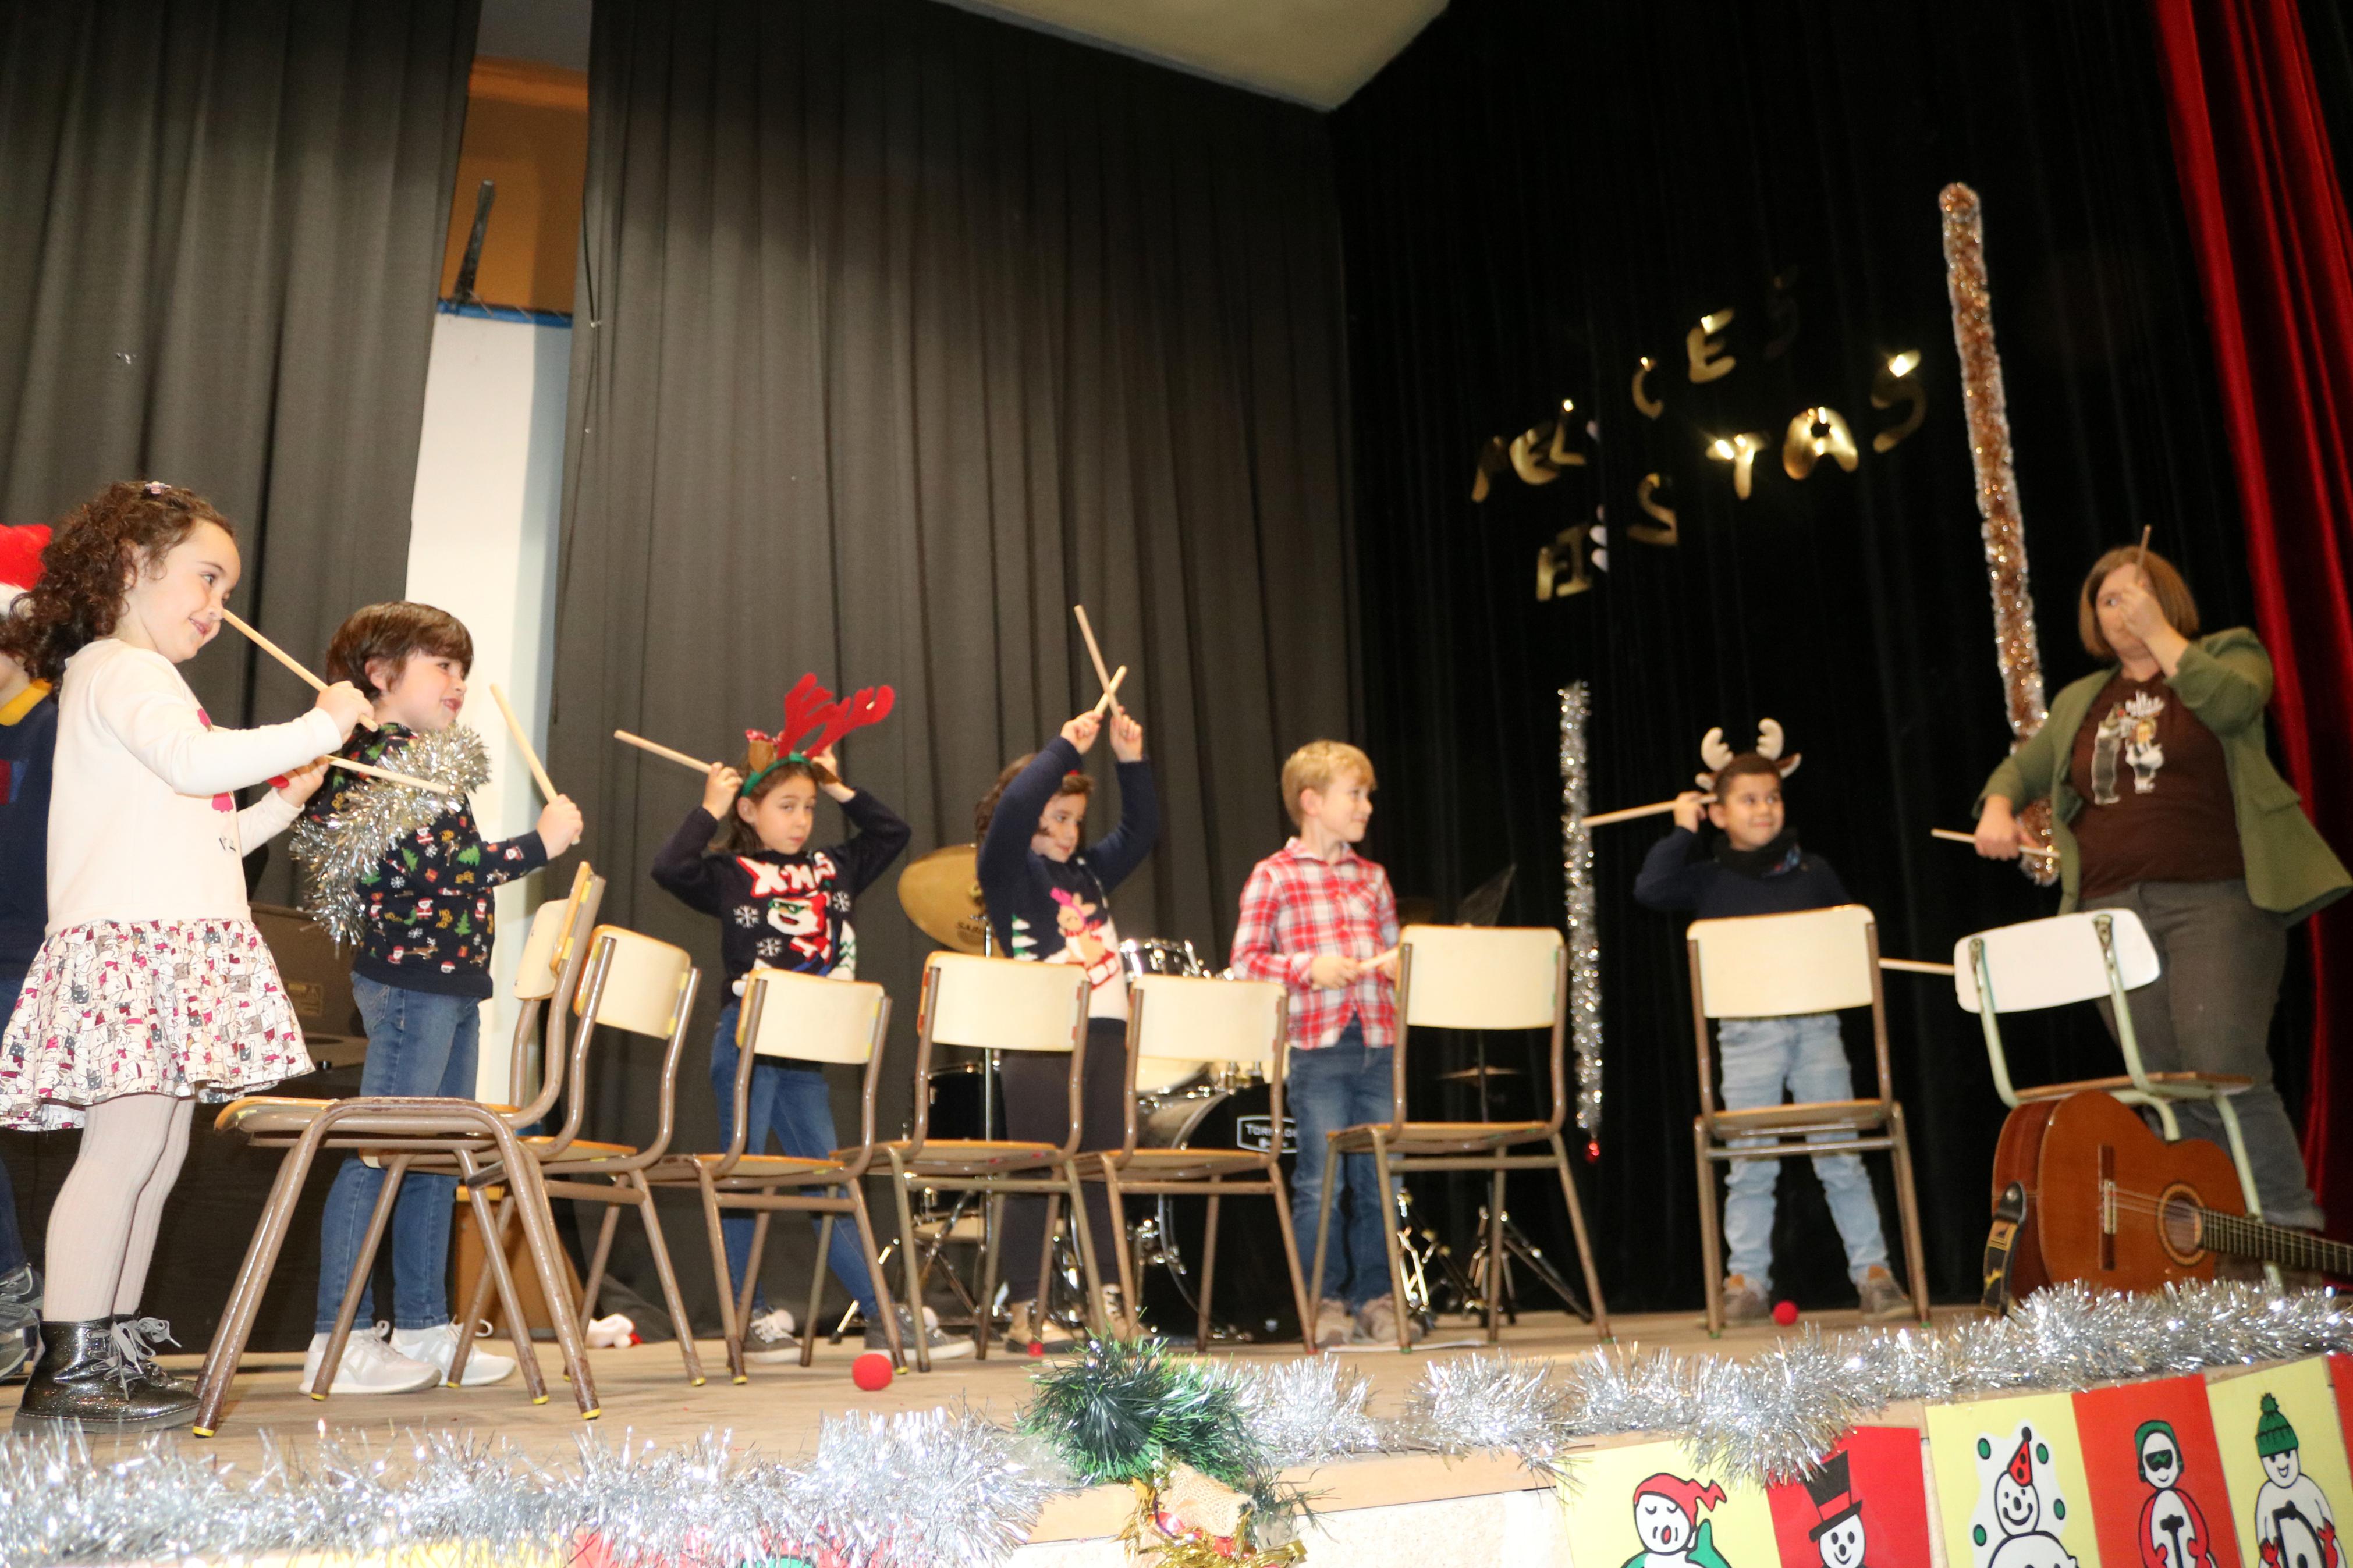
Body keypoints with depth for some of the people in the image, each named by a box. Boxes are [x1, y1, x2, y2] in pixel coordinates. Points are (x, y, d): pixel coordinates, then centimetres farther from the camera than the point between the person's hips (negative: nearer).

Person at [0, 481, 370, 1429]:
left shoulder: (143, 680, 29)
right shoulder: (117, 668, -3)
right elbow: (195, 761, -23)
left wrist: (280, 806, 21)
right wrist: (318, 728, -16)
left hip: (182, 950, 10)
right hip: (135, 941, -10)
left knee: (156, 1154, 9)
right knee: (124, 1147, -12)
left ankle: (116, 1355, 14)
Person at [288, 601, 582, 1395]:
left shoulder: (421, 760, 19)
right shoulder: (379, 759, -11)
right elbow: (435, 866, -19)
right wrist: (541, 843, -15)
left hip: (449, 980, 10)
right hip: (411, 973, -10)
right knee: (380, 1151, -6)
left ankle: (423, 1329, 20)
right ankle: (338, 1341, 1)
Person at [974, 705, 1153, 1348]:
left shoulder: (1089, 870, 18)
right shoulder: (1007, 869, 0)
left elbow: (1140, 830, 19)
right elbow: (1013, 809, -17)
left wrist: (1132, 762, 7)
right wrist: (1065, 748, -11)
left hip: (1104, 1033, 6)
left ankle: (1111, 1299, 16)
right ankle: (1027, 1308, 9)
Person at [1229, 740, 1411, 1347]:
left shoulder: (1373, 878, 15)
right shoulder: (1273, 876, 0)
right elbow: (1245, 960, -2)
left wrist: (1398, 963, 0)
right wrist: (1307, 968, -15)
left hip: (1379, 1046, 5)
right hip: (1316, 1049, -4)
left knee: (1378, 1181, 8)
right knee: (1320, 1182, 0)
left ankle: (1375, 1297, 18)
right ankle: (1324, 1301, 12)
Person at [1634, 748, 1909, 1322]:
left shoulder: (1812, 871, 12)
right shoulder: (1708, 879, 6)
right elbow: (1649, 889, -10)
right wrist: (1683, 831, -3)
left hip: (1815, 1022, 1)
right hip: (1746, 1032, -1)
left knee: (1842, 1156, 1)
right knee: (1750, 1165, 2)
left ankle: (1872, 1271, 9)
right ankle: (1747, 1281, 8)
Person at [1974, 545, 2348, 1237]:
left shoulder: (2229, 653, 8)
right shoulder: (2079, 701, 20)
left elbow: (2231, 704, -14)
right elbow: (2024, 765, 22)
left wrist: (2160, 631, -9)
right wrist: (1999, 807, 0)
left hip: (2215, 901, -4)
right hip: (2114, 912, 4)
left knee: (2227, 1073, -15)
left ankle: (2295, 1233, -4)